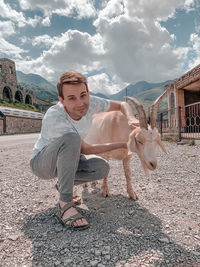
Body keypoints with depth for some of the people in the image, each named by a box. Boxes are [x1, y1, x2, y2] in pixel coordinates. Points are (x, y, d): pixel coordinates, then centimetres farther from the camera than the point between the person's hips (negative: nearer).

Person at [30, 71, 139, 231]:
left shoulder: (89, 103, -17)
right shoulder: (54, 117, -33)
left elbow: (121, 105, -3)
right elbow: (86, 150, -25)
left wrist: (131, 118, -27)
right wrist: (122, 145, -20)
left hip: (65, 159, 6)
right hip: (41, 162, -5)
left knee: (102, 168, -19)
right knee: (71, 137, -36)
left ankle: (63, 184, 7)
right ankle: (65, 205, -28)